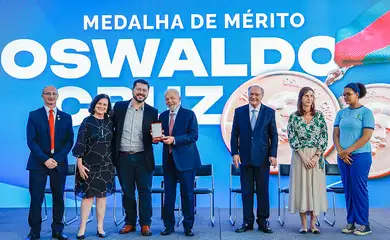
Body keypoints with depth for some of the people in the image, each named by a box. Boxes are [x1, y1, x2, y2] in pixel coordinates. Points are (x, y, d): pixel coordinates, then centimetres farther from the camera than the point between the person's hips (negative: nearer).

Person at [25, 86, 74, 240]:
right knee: (36, 198, 0)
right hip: (38, 163, -1)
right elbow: (31, 141, -3)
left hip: (59, 163, 2)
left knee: (58, 198, 6)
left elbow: (69, 141, 4)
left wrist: (57, 159, -10)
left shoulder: (66, 117, 9)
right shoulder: (34, 115, 4)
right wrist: (45, 159, -13)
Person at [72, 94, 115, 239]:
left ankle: (100, 227, 15)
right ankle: (82, 228, 7)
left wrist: (114, 162, 8)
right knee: (88, 194, -1)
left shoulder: (109, 122, 6)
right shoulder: (87, 121, -4)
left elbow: (113, 143, 10)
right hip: (89, 164, -3)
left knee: (102, 194, 7)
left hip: (106, 164, 3)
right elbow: (80, 143, -6)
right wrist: (79, 163, -11)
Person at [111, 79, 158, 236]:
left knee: (145, 191, 3)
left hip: (143, 158, -1)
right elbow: (111, 127, 8)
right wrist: (112, 151, 3)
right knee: (127, 192, 11)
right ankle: (129, 222, 22)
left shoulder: (152, 112, 1)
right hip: (123, 157, 1)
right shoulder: (119, 107, 3)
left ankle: (145, 224, 13)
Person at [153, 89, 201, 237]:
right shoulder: (163, 116, 12)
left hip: (185, 159, -4)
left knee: (187, 194, 3)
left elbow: (193, 136, -13)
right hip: (168, 159, 4)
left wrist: (174, 139, -21)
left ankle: (188, 226, 16)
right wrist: (157, 138, -8)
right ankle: (169, 225, 19)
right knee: (169, 194, 7)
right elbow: (161, 135, 15)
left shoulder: (189, 114, -3)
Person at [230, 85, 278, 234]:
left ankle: (263, 221, 17)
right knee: (246, 191, 6)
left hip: (263, 157, -1)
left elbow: (274, 135, 2)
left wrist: (273, 155, -5)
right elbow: (235, 134, 5)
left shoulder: (269, 112, 2)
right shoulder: (239, 111, 4)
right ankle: (248, 222, 15)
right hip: (245, 157, 1)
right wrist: (235, 153, -4)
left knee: (263, 191, 5)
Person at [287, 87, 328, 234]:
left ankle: (313, 223, 14)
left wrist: (316, 156, -9)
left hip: (317, 157, 1)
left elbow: (324, 137, 0)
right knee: (301, 186, 1)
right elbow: (292, 139, -5)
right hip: (300, 156, -1)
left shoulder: (319, 115, 5)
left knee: (316, 186, 4)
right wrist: (303, 157, -14)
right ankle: (303, 224, 11)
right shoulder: (294, 117, 0)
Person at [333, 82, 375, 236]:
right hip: (343, 157, 5)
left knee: (359, 189, -3)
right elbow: (336, 135, 7)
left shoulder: (366, 112, -4)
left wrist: (348, 151, -14)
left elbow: (366, 136, -11)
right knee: (348, 189, 7)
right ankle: (350, 222, 15)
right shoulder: (341, 113, 10)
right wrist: (340, 152, -8)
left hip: (360, 155, -5)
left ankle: (364, 224, 7)